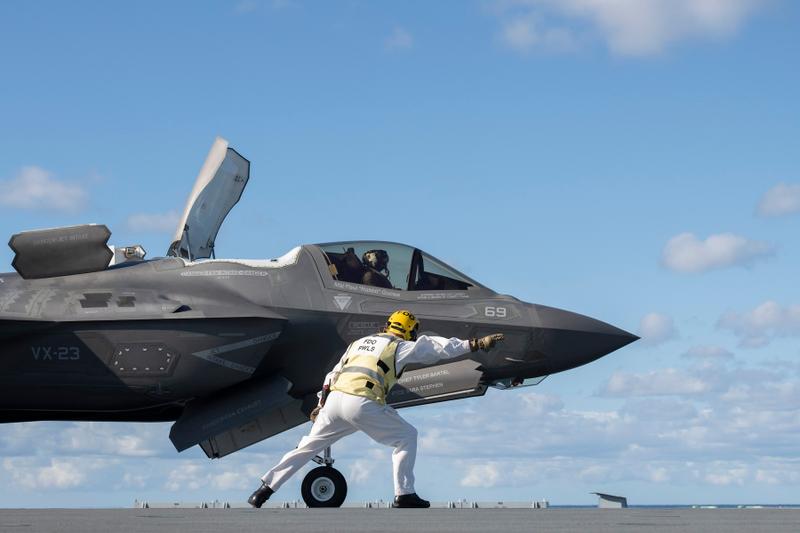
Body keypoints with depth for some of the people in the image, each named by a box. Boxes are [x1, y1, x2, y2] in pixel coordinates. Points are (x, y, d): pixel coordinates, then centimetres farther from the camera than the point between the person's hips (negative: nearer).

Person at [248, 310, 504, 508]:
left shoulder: (360, 342, 29)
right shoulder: (402, 347, 12)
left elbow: (333, 375, 29)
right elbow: (442, 347, 12)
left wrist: (321, 404, 34)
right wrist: (477, 343, 18)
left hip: (334, 399, 6)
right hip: (363, 405, -6)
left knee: (308, 446, 17)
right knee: (406, 436, 12)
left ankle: (266, 488, 16)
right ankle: (404, 495, 9)